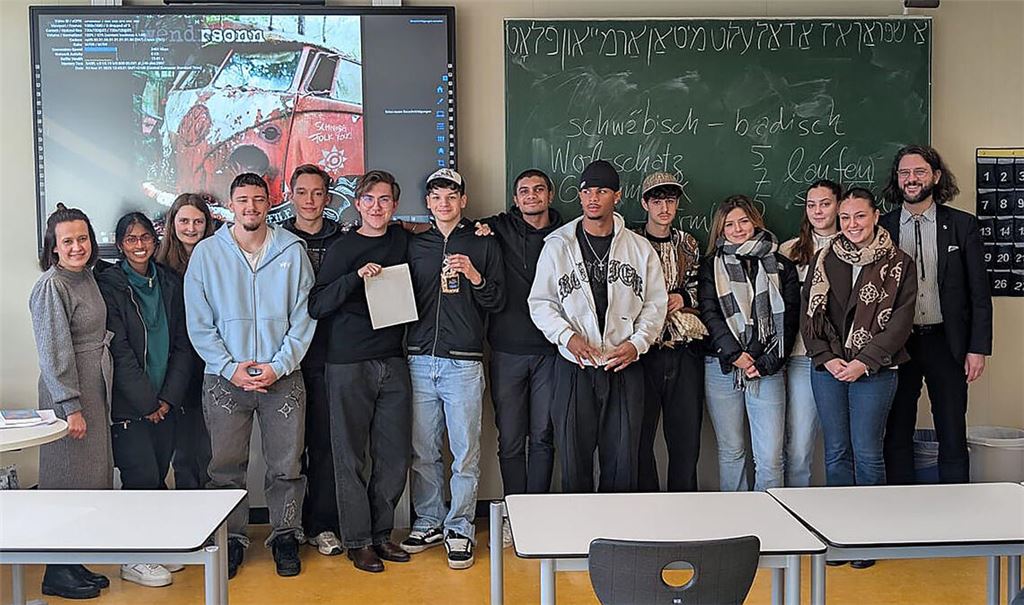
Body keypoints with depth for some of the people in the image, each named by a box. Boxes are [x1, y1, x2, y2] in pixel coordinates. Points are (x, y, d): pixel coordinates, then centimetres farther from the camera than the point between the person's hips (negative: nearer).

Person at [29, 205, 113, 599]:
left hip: (95, 388, 9)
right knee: (69, 476, -2)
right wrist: (71, 407, -19)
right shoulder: (52, 286, -15)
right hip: (68, 392, -9)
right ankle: (57, 574, 10)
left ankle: (73, 563, 23)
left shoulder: (86, 277, 11)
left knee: (91, 474, 12)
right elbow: (54, 353, -18)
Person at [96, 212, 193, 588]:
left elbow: (182, 344, 8)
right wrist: (146, 403, -10)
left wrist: (168, 398, -2)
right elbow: (118, 349, -10)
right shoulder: (108, 285, -5)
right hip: (127, 403, -4)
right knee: (143, 479, -5)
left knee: (157, 478, 7)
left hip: (163, 403, 5)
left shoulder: (169, 283, 10)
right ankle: (133, 560, 8)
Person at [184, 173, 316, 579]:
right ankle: (231, 539, 23)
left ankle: (285, 536, 23)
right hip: (225, 378, 0)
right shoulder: (206, 253, 2)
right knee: (226, 467, 7)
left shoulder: (292, 251, 2)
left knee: (287, 465, 7)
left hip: (283, 377, 0)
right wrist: (231, 367, -9)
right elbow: (199, 323, 1)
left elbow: (304, 316, 1)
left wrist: (279, 365, -8)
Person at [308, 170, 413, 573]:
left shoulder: (402, 241, 9)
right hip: (348, 363, -4)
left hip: (393, 362, 4)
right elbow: (316, 306, -9)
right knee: (351, 456, 2)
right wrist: (356, 276, -22)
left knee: (395, 455, 6)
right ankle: (358, 540, 13)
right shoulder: (343, 248, -2)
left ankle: (381, 532, 21)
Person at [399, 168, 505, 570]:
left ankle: (460, 529, 11)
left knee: (465, 453, -1)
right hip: (420, 359, 2)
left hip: (464, 362, -2)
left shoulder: (483, 244, 8)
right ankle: (429, 523, 21)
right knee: (423, 450, 8)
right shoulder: (414, 245, 14)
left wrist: (475, 277, -10)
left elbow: (497, 302, 6)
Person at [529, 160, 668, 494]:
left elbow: (655, 304, 9)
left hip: (624, 368, 1)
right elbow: (540, 302, 3)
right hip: (575, 368, -1)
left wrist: (637, 344, -7)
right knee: (574, 459, 5)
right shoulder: (557, 246, 5)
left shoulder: (640, 248, 8)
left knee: (622, 461, 5)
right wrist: (568, 337, -12)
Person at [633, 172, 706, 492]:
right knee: (641, 435, 1)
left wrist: (683, 298, 0)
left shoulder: (688, 244, 13)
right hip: (645, 349, -3)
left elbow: (701, 289, 19)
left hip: (685, 349, 3)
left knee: (687, 436, 8)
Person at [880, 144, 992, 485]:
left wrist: (978, 348, -4)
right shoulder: (881, 228, 4)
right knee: (896, 437, 8)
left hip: (945, 343, -1)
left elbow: (979, 293, 2)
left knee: (952, 438, 5)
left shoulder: (963, 225, 3)